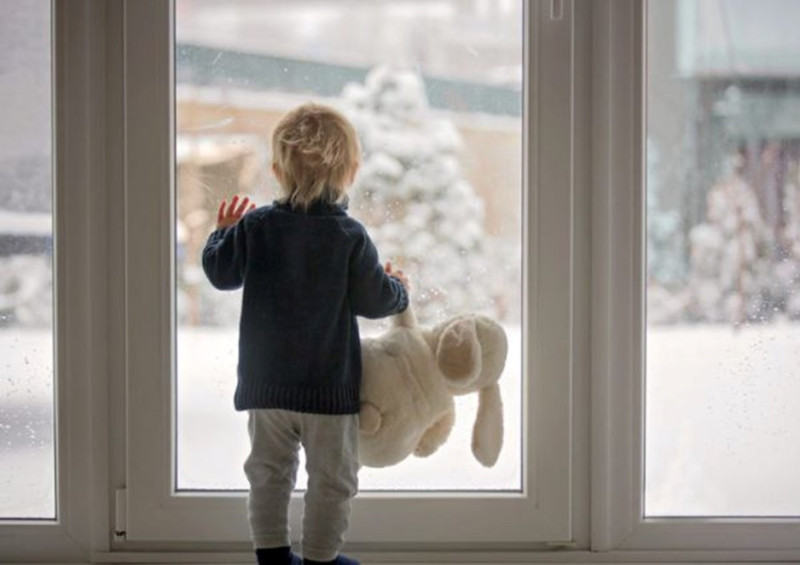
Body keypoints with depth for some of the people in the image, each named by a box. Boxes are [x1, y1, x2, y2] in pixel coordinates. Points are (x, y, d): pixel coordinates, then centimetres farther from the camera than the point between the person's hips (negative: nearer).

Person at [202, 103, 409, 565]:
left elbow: (220, 271, 7)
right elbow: (373, 300, -8)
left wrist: (223, 231, 25)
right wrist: (399, 289, 14)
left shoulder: (254, 227, -4)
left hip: (265, 380, 3)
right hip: (329, 384, -3)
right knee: (331, 475, 10)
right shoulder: (350, 236, -11)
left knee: (269, 470, 16)